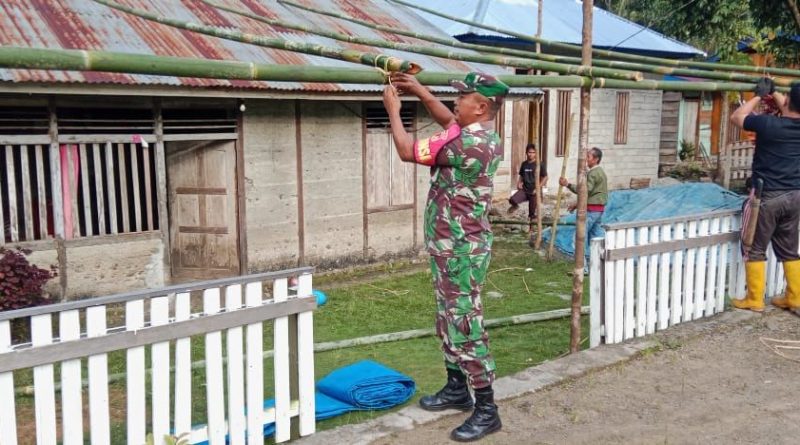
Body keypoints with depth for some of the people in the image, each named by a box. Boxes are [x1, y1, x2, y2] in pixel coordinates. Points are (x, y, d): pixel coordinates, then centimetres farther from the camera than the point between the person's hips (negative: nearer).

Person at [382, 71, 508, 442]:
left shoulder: (467, 144, -25)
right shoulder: (483, 135, 6)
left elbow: (407, 151, -15)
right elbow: (449, 121, 27)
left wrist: (393, 110, -1)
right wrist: (420, 91, 18)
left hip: (460, 249, -10)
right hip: (452, 246, 10)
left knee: (466, 324, -4)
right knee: (449, 320, 19)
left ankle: (486, 409, 4)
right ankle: (457, 389, 32)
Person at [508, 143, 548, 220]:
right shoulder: (524, 164, 6)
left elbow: (545, 178, -6)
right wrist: (519, 184, 1)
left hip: (534, 191, -3)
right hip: (524, 190, 3)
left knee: (532, 214, 1)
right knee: (512, 200, -22)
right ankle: (515, 206, 13)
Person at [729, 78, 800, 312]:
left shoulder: (768, 124, -17)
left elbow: (736, 117, 0)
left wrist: (759, 96, 8)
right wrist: (773, 92, 31)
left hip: (768, 196, -6)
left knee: (755, 249, 5)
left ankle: (754, 300, 10)